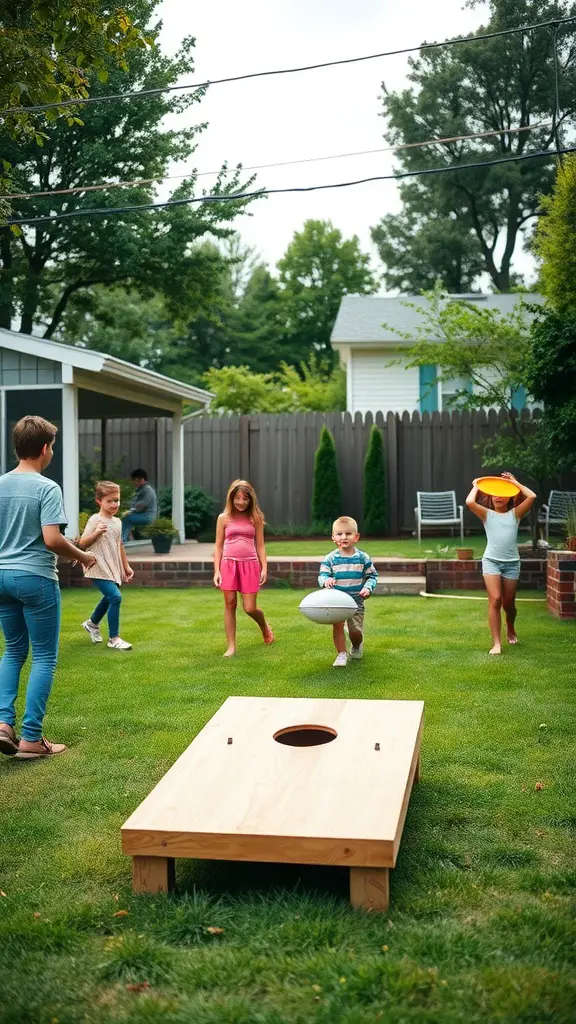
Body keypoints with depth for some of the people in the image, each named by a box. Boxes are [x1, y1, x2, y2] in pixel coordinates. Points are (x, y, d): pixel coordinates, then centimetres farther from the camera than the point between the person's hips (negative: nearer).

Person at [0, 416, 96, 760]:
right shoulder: (47, 488, -14)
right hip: (36, 578, -6)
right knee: (44, 657, 4)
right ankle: (31, 739, 5)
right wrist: (83, 556, -6)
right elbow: (52, 539, -21)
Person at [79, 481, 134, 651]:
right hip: (99, 568, -8)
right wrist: (96, 533, -27)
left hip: (114, 569, 8)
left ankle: (92, 623, 48)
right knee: (115, 597, -19)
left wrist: (126, 566, 23)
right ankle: (114, 638, -9)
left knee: (109, 599, 21)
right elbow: (82, 544, -11)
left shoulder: (117, 522, 11)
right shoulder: (95, 520, -11)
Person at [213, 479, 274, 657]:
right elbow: (218, 546, 7)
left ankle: (264, 626, 32)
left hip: (250, 564, 0)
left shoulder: (255, 518, 6)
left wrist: (264, 568, -1)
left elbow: (260, 545, 8)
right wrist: (216, 571, 0)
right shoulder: (224, 518, 5)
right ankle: (231, 647, 7)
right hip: (229, 564, 1)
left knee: (250, 608, -2)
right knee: (230, 604, -1)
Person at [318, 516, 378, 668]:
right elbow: (322, 575, -4)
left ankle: (357, 646, 32)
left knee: (355, 631, -2)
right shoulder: (330, 559, -4)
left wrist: (368, 588, -12)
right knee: (337, 625, -13)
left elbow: (372, 575, 6)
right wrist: (326, 580, -27)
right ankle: (341, 654, 1)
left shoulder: (363, 558, -2)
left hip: (356, 601, 0)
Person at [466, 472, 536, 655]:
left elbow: (532, 497, -7)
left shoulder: (515, 514, 8)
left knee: (508, 602, 11)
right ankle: (496, 643, -11)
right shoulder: (487, 514, 5)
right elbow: (470, 502, -13)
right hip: (491, 561, -1)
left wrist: (514, 482, 5)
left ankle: (510, 629, 43)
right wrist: (476, 486, 5)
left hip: (512, 562, 1)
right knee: (495, 600, -15)